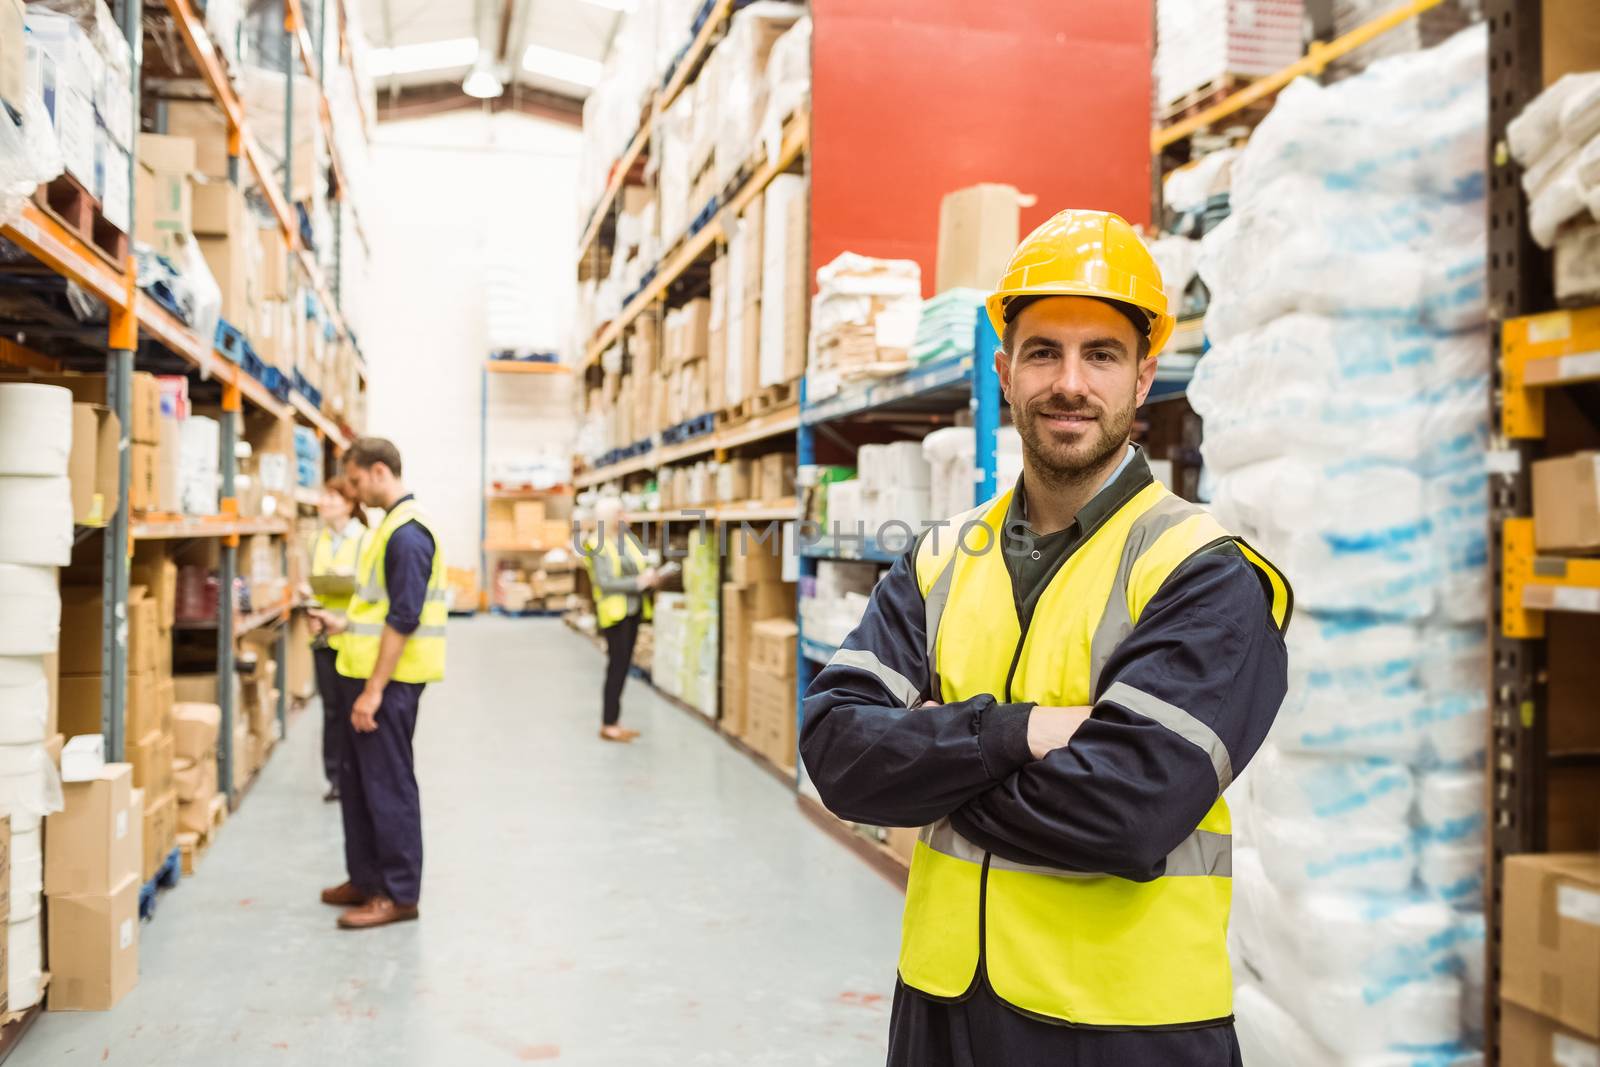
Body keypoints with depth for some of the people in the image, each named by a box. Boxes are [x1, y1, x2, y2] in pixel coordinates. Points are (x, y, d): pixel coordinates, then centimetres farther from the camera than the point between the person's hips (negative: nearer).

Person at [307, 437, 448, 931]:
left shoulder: (407, 533, -18)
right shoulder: (394, 524, 14)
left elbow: (403, 619, -22)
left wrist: (373, 691, -21)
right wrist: (345, 624, 15)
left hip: (388, 679, -10)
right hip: (369, 672, 10)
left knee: (388, 786, -1)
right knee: (356, 779, 17)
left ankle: (398, 894, 9)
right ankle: (366, 879, 28)